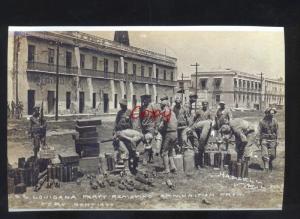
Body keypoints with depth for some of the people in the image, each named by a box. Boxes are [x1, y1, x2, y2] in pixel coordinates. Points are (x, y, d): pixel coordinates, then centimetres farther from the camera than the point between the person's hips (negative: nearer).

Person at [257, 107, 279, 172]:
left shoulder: (275, 121, 3)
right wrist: (258, 140, -6)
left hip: (272, 140, 2)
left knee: (272, 155, 6)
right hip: (264, 139, -2)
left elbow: (277, 131, 8)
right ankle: (266, 167, 3)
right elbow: (259, 131, -2)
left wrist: (277, 140, 5)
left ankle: (270, 162, 35)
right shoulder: (262, 121, -5)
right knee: (265, 155, -6)